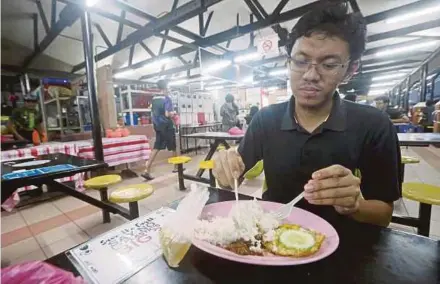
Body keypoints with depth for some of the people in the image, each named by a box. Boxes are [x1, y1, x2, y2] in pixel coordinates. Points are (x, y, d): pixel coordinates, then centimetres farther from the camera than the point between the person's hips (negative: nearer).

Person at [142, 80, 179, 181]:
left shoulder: (154, 99, 10)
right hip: (166, 126, -6)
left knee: (156, 148, 5)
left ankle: (147, 171, -2)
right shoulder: (167, 98, -13)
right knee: (173, 147, 10)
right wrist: (173, 113, 0)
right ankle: (176, 167, 26)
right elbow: (167, 114, -22)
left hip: (157, 126, 7)